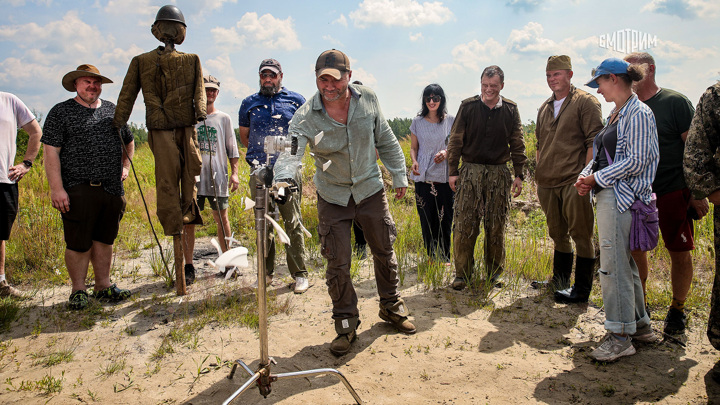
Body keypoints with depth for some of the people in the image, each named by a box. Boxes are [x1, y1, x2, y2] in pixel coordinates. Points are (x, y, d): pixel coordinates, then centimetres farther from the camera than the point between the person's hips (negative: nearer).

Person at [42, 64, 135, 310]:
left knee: (104, 240, 11)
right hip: (78, 190, -4)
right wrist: (56, 188, -13)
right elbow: (51, 152, -5)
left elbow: (128, 142, 30)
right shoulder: (61, 112, 1)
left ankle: (103, 286, 22)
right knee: (79, 244, -1)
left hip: (112, 189, 4)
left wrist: (125, 167, 17)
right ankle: (78, 291, 14)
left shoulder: (113, 110, 15)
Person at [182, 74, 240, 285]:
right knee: (189, 220, 0)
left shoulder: (223, 118, 10)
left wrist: (234, 172, 1)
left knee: (222, 218, 6)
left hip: (217, 177, 1)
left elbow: (232, 148, 11)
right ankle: (188, 266, 8)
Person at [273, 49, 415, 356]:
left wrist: (399, 175, 8)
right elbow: (292, 151, -32)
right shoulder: (306, 116, -18)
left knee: (384, 251, 14)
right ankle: (345, 323, 20)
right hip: (332, 196, -2)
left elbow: (385, 140, 4)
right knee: (338, 262, -1)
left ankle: (391, 306, 38)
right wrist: (283, 178, -54)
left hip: (370, 189, 2)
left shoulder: (368, 100, -9)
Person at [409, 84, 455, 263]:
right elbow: (413, 147, 11)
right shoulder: (417, 122, 5)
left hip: (445, 177, -1)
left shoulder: (451, 121, 3)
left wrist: (446, 152, -13)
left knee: (445, 219, 2)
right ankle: (431, 256, 20)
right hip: (423, 177, 1)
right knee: (427, 219, 6)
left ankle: (444, 257, 18)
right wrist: (414, 161, -10)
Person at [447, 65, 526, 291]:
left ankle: (495, 273, 20)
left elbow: (517, 145, 11)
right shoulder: (468, 106, 2)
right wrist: (453, 171, -1)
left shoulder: (510, 110, 7)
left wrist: (519, 175, 7)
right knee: (464, 224, -3)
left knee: (496, 226, 6)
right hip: (470, 171, -1)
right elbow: (455, 141, 3)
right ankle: (462, 273, 8)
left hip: (499, 173, 2)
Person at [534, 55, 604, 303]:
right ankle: (559, 281, 29)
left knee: (581, 235, -1)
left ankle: (582, 290, 8)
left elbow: (594, 142, -8)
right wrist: (539, 175, 16)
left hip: (574, 182, -7)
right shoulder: (545, 108, 18)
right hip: (547, 183, 7)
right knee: (558, 234, 16)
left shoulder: (585, 102, -2)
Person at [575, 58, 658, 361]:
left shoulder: (638, 113, -10)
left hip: (621, 197, -10)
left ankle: (620, 337, 2)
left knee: (614, 265, -7)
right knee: (623, 262, 15)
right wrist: (585, 176, 3)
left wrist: (597, 179, -13)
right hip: (608, 196, 10)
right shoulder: (616, 114, 18)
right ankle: (640, 325, 28)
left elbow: (636, 160, -17)